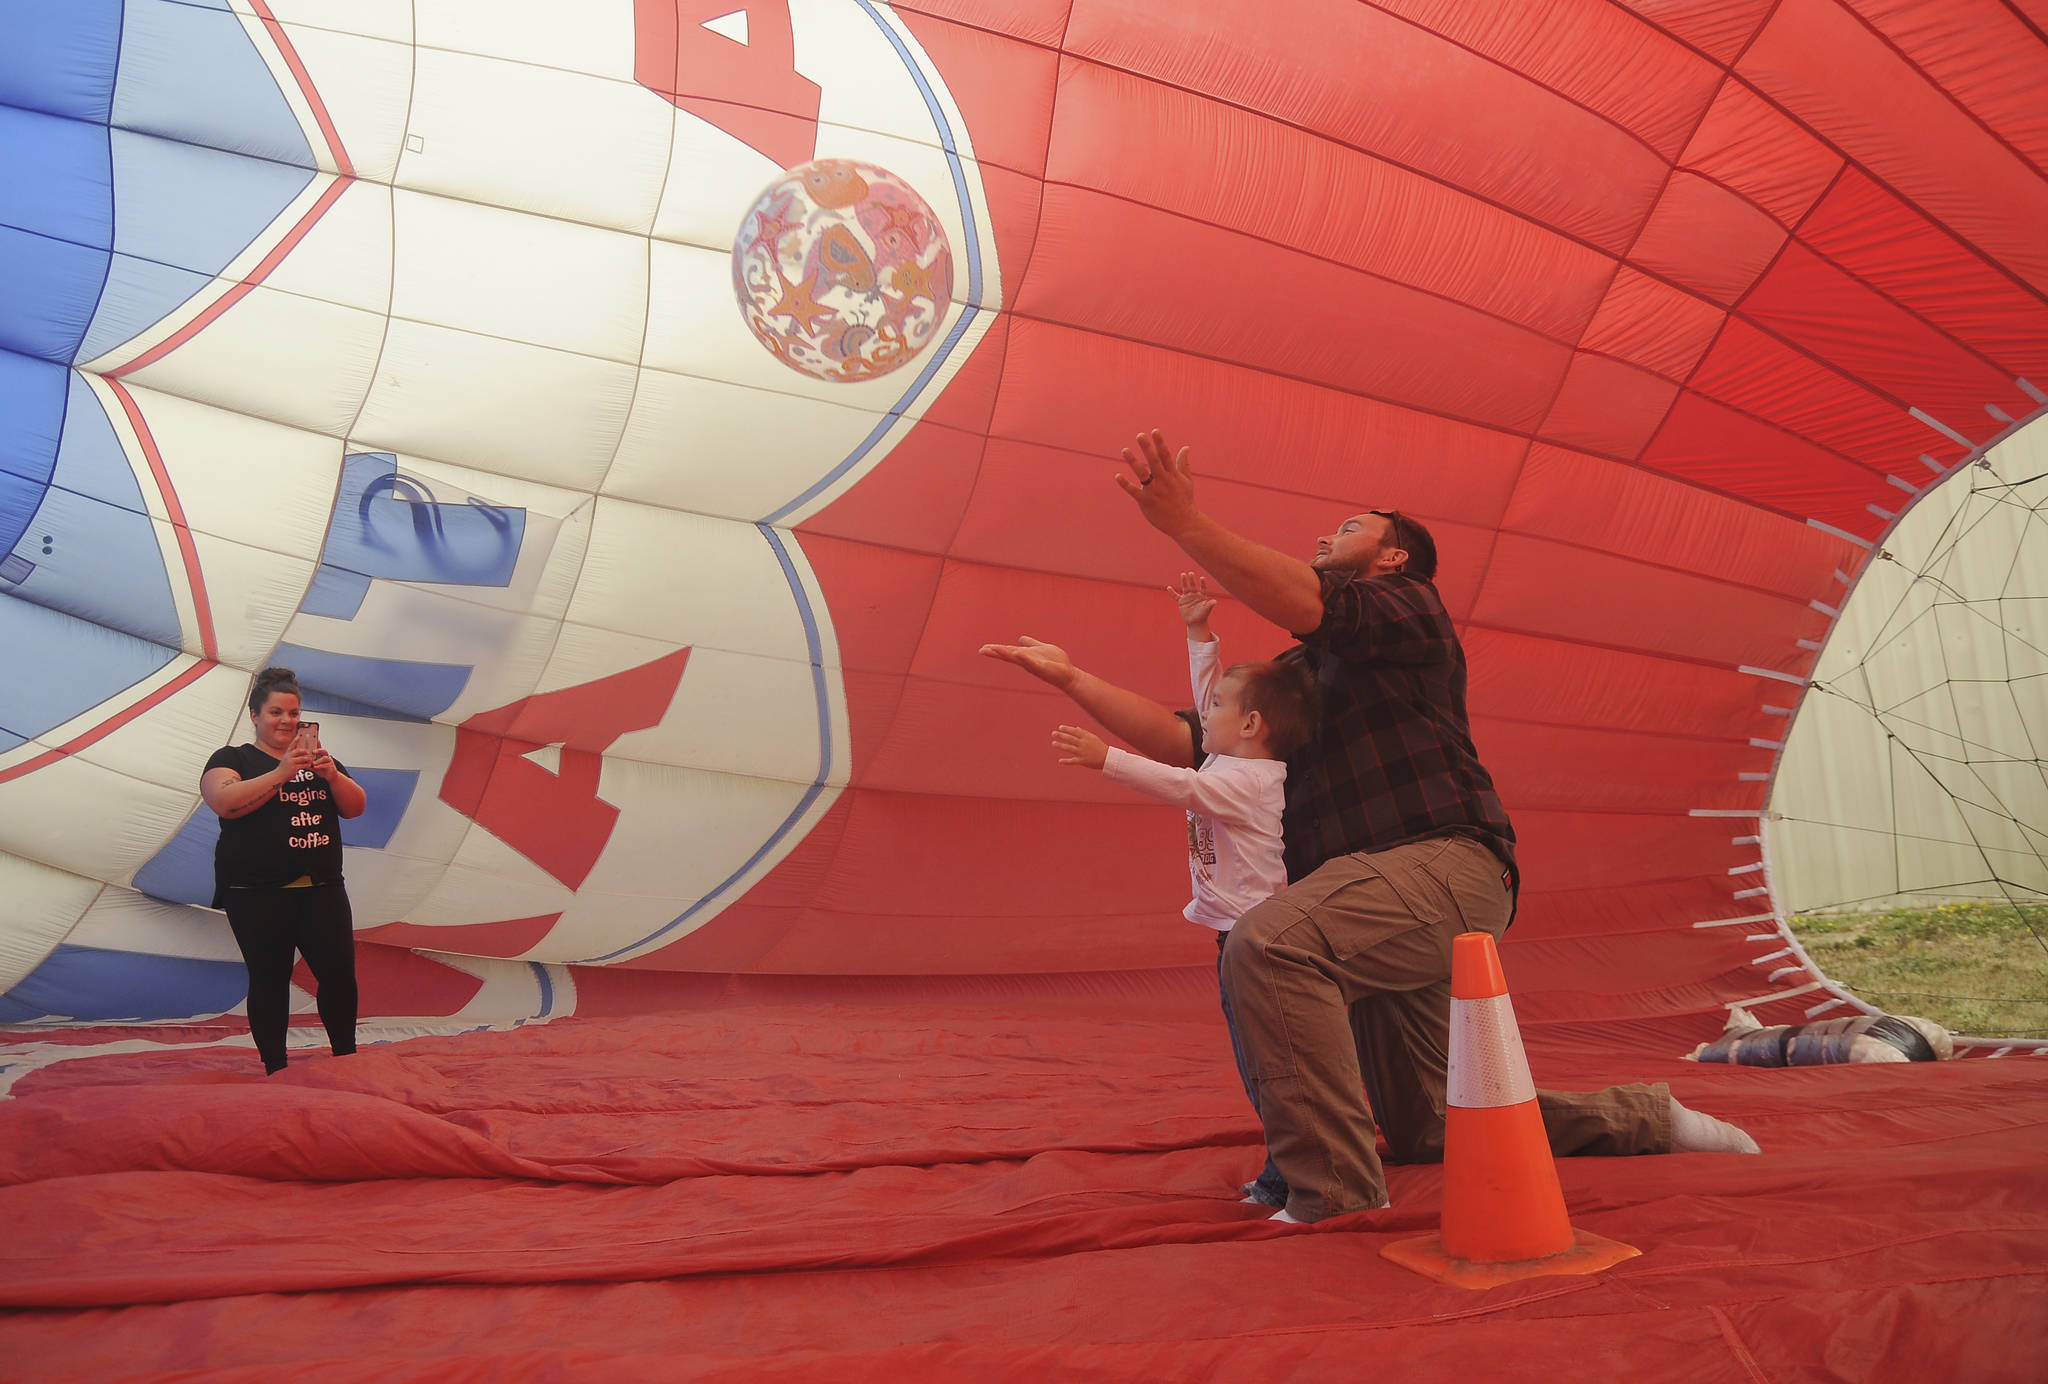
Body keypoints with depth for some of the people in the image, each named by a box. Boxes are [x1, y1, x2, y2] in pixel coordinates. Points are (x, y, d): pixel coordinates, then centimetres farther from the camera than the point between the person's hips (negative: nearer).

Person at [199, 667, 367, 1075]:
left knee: (339, 973, -3)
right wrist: (281, 773, -25)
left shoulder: (318, 760, 19)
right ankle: (275, 1070, 8)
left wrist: (332, 775, -11)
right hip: (259, 895, -4)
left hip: (322, 889, 4)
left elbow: (356, 807, 9)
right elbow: (224, 802, -15)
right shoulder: (232, 759, 5)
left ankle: (346, 1058, 9)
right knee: (270, 979, -1)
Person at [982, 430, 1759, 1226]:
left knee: (1268, 945, -36)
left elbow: (1308, 603, -17)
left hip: (1444, 866, -9)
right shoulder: (1295, 673, 27)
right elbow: (1184, 742, 18)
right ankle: (1637, 1120, 33)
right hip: (1372, 899, 9)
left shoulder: (1407, 605, 6)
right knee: (1429, 1136, 17)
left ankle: (1334, 1199, -31)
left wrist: (1186, 524, -25)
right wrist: (1072, 677, 14)